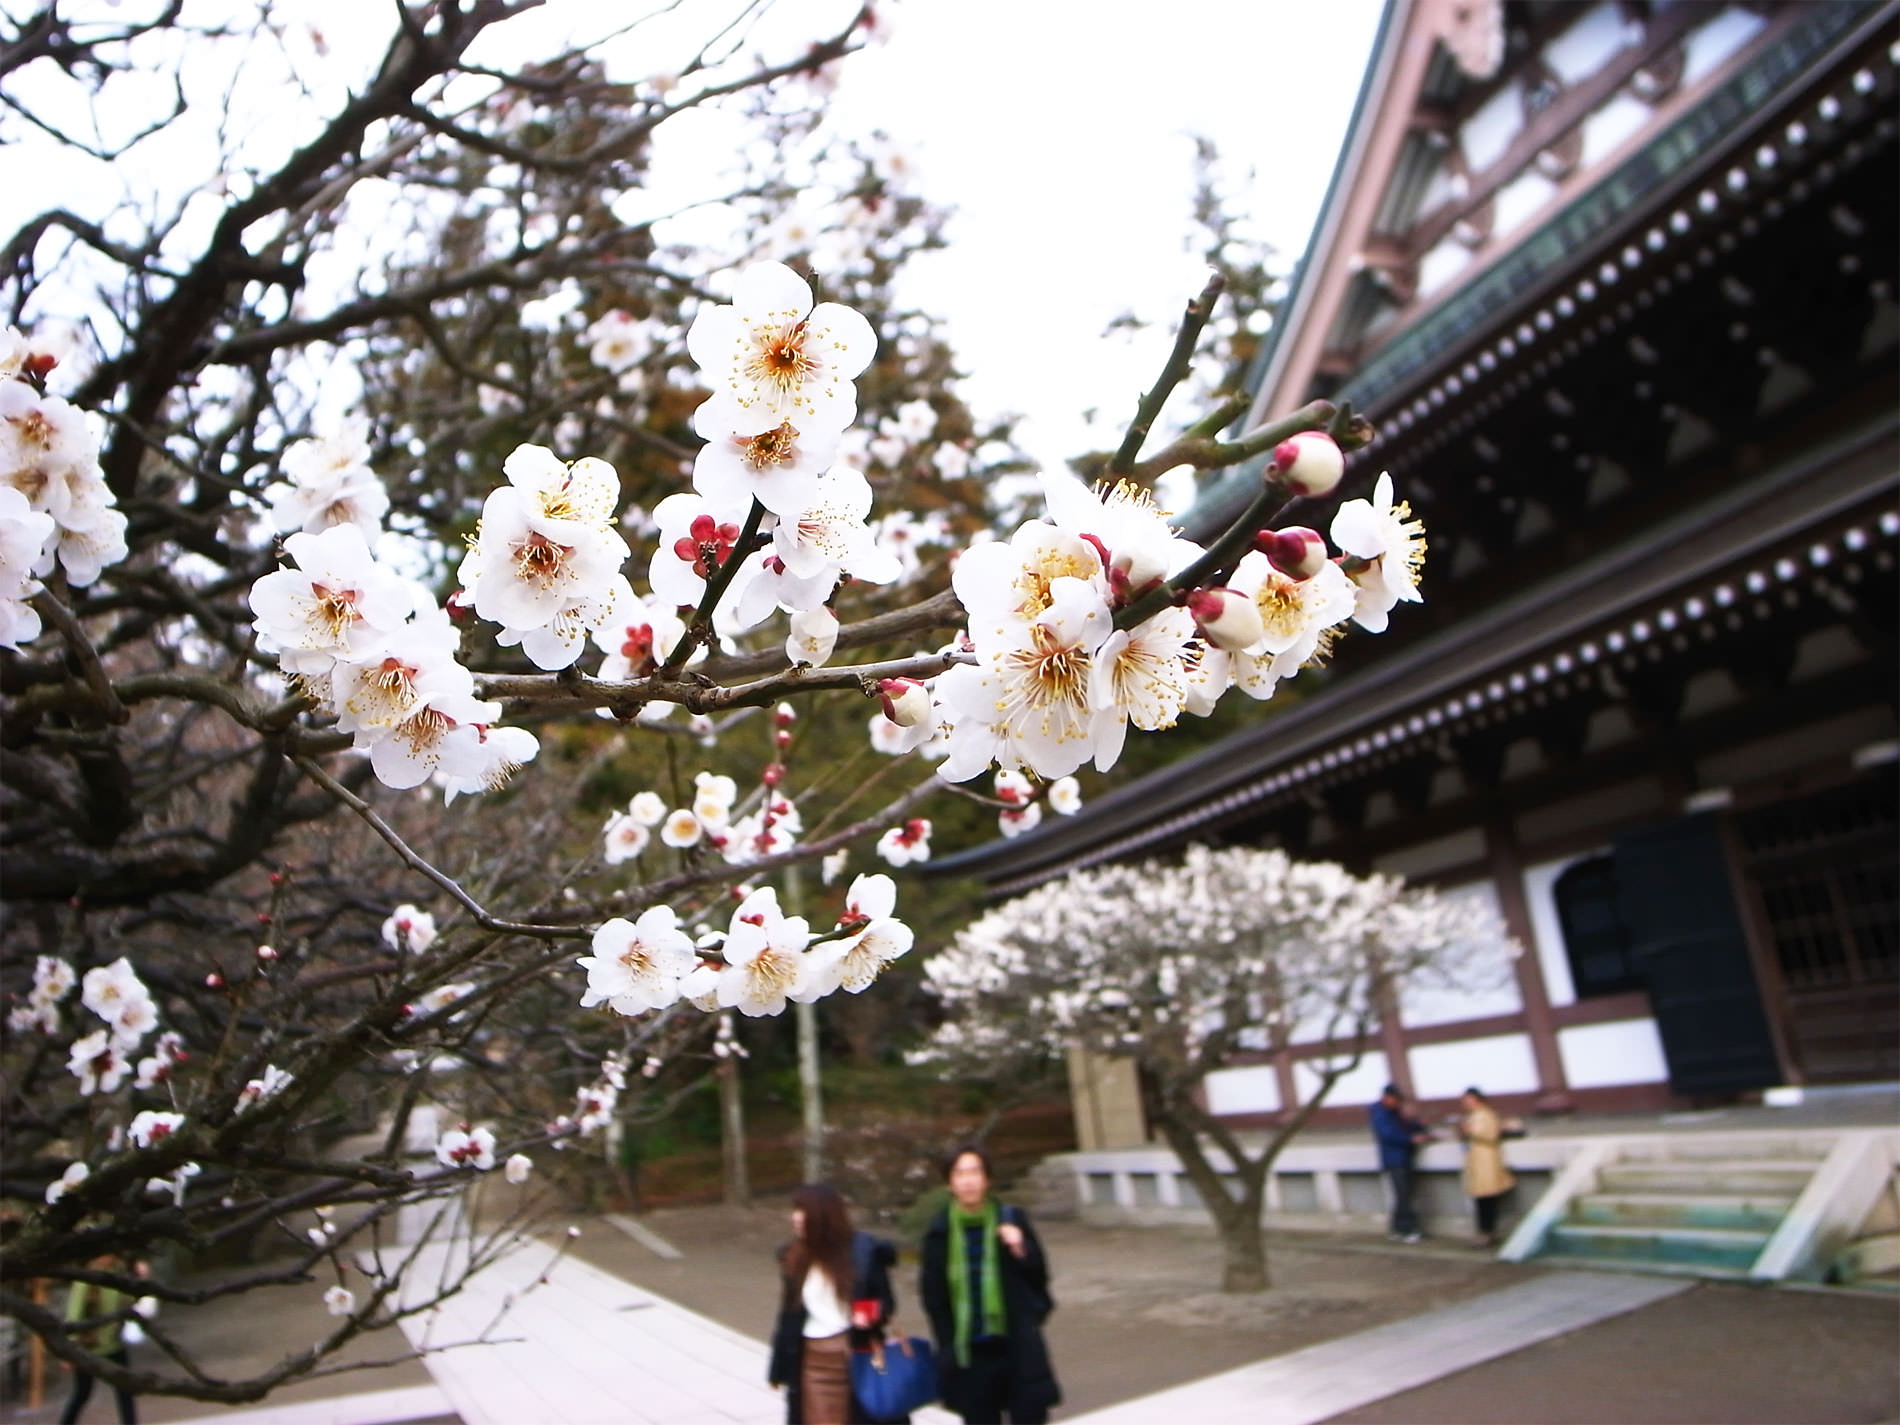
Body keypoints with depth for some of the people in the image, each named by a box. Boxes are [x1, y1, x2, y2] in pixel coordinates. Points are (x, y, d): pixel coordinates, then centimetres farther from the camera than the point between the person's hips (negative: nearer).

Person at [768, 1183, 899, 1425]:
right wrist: (780, 1368, 7)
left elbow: (886, 1300, -3)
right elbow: (789, 1314, 5)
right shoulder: (794, 1257, 0)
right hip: (811, 1361, 3)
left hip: (854, 1357, -2)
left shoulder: (862, 1250, -10)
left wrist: (872, 1316, -24)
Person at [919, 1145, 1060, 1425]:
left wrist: (1021, 1251, -16)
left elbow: (1039, 1276, 2)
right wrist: (948, 1348, -2)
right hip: (969, 1354, 0)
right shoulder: (940, 1231, -6)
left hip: (1018, 1349, 0)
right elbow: (933, 1296, 0)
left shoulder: (1011, 1220, -4)